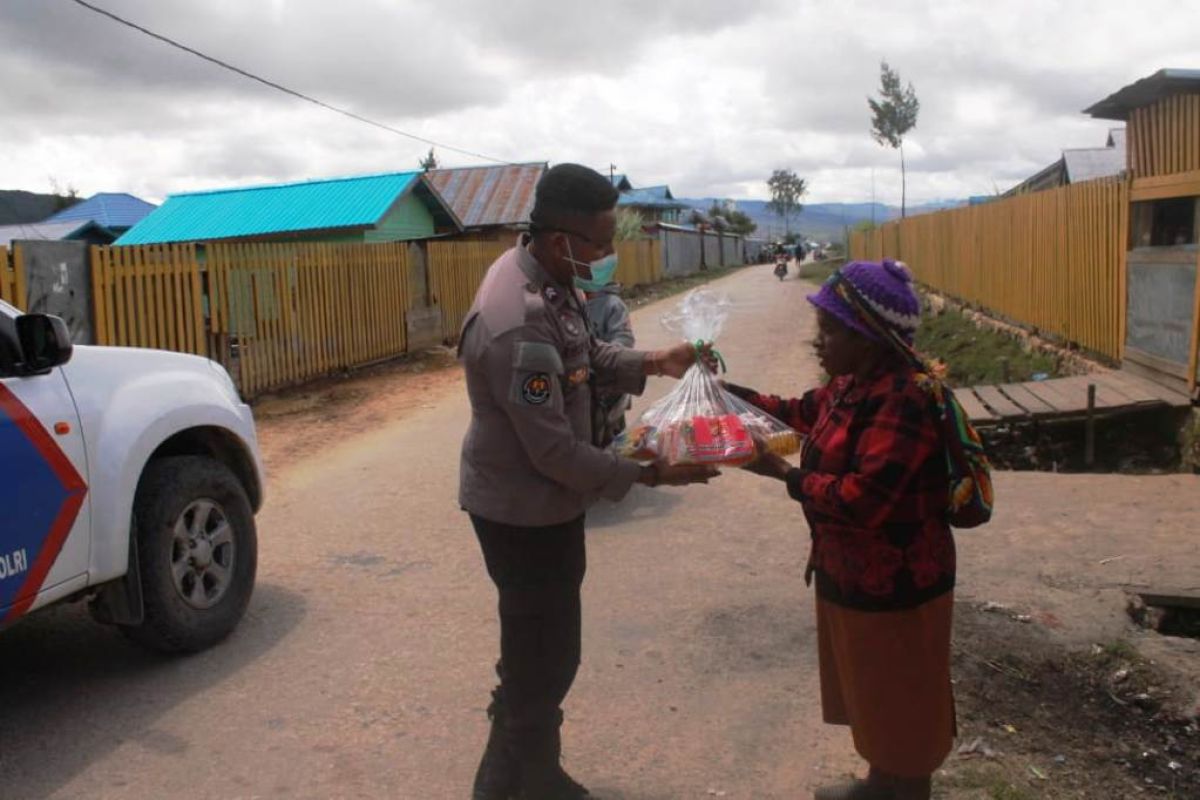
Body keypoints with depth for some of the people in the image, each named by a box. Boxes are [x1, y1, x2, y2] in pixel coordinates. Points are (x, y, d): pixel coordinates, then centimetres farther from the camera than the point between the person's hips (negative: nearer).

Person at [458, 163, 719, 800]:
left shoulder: (541, 274, -3)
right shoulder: (519, 327, -33)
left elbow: (585, 355, 13)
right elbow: (555, 452, -28)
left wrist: (651, 363, 0)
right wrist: (648, 474, -20)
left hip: (539, 500, 10)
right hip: (524, 512, -10)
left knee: (539, 653, 24)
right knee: (542, 661, 8)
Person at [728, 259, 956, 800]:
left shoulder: (904, 399, -28)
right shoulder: (852, 384, 3)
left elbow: (861, 499, -33)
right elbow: (801, 413, 19)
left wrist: (783, 474, -25)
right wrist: (728, 391, 12)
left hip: (894, 586, -10)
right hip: (852, 572, 10)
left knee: (901, 705, 11)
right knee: (872, 695, 26)